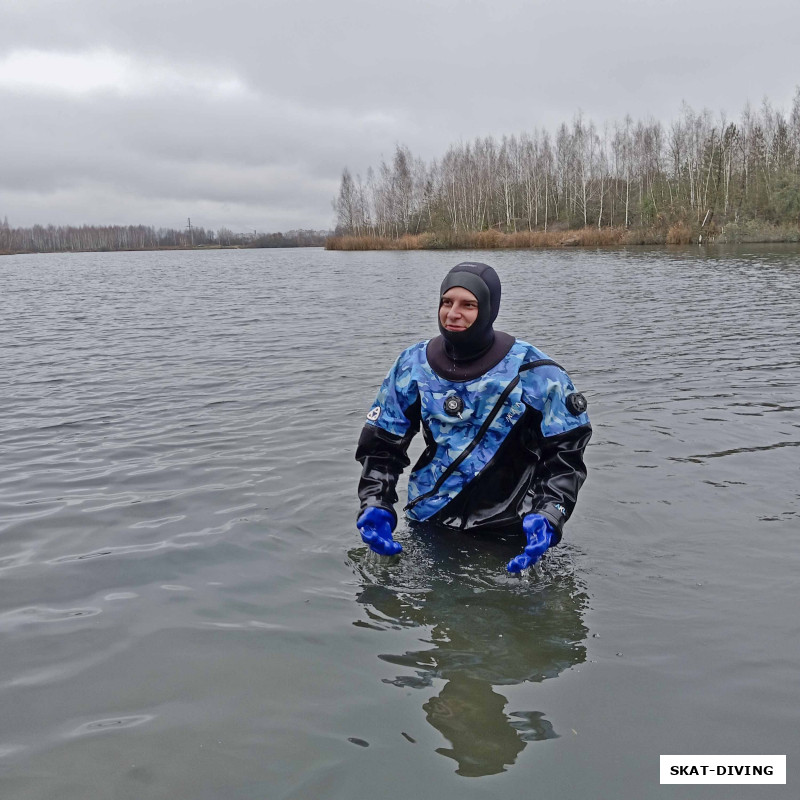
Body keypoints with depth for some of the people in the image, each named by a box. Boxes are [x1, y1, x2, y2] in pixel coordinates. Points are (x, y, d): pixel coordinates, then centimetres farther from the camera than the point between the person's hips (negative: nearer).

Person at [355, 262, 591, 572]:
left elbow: (565, 453, -9)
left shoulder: (532, 372, -13)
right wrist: (376, 506, -11)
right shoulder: (412, 366, -4)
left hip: (509, 530, -2)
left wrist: (548, 517, -23)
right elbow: (381, 445, 3)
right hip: (429, 523, 3)